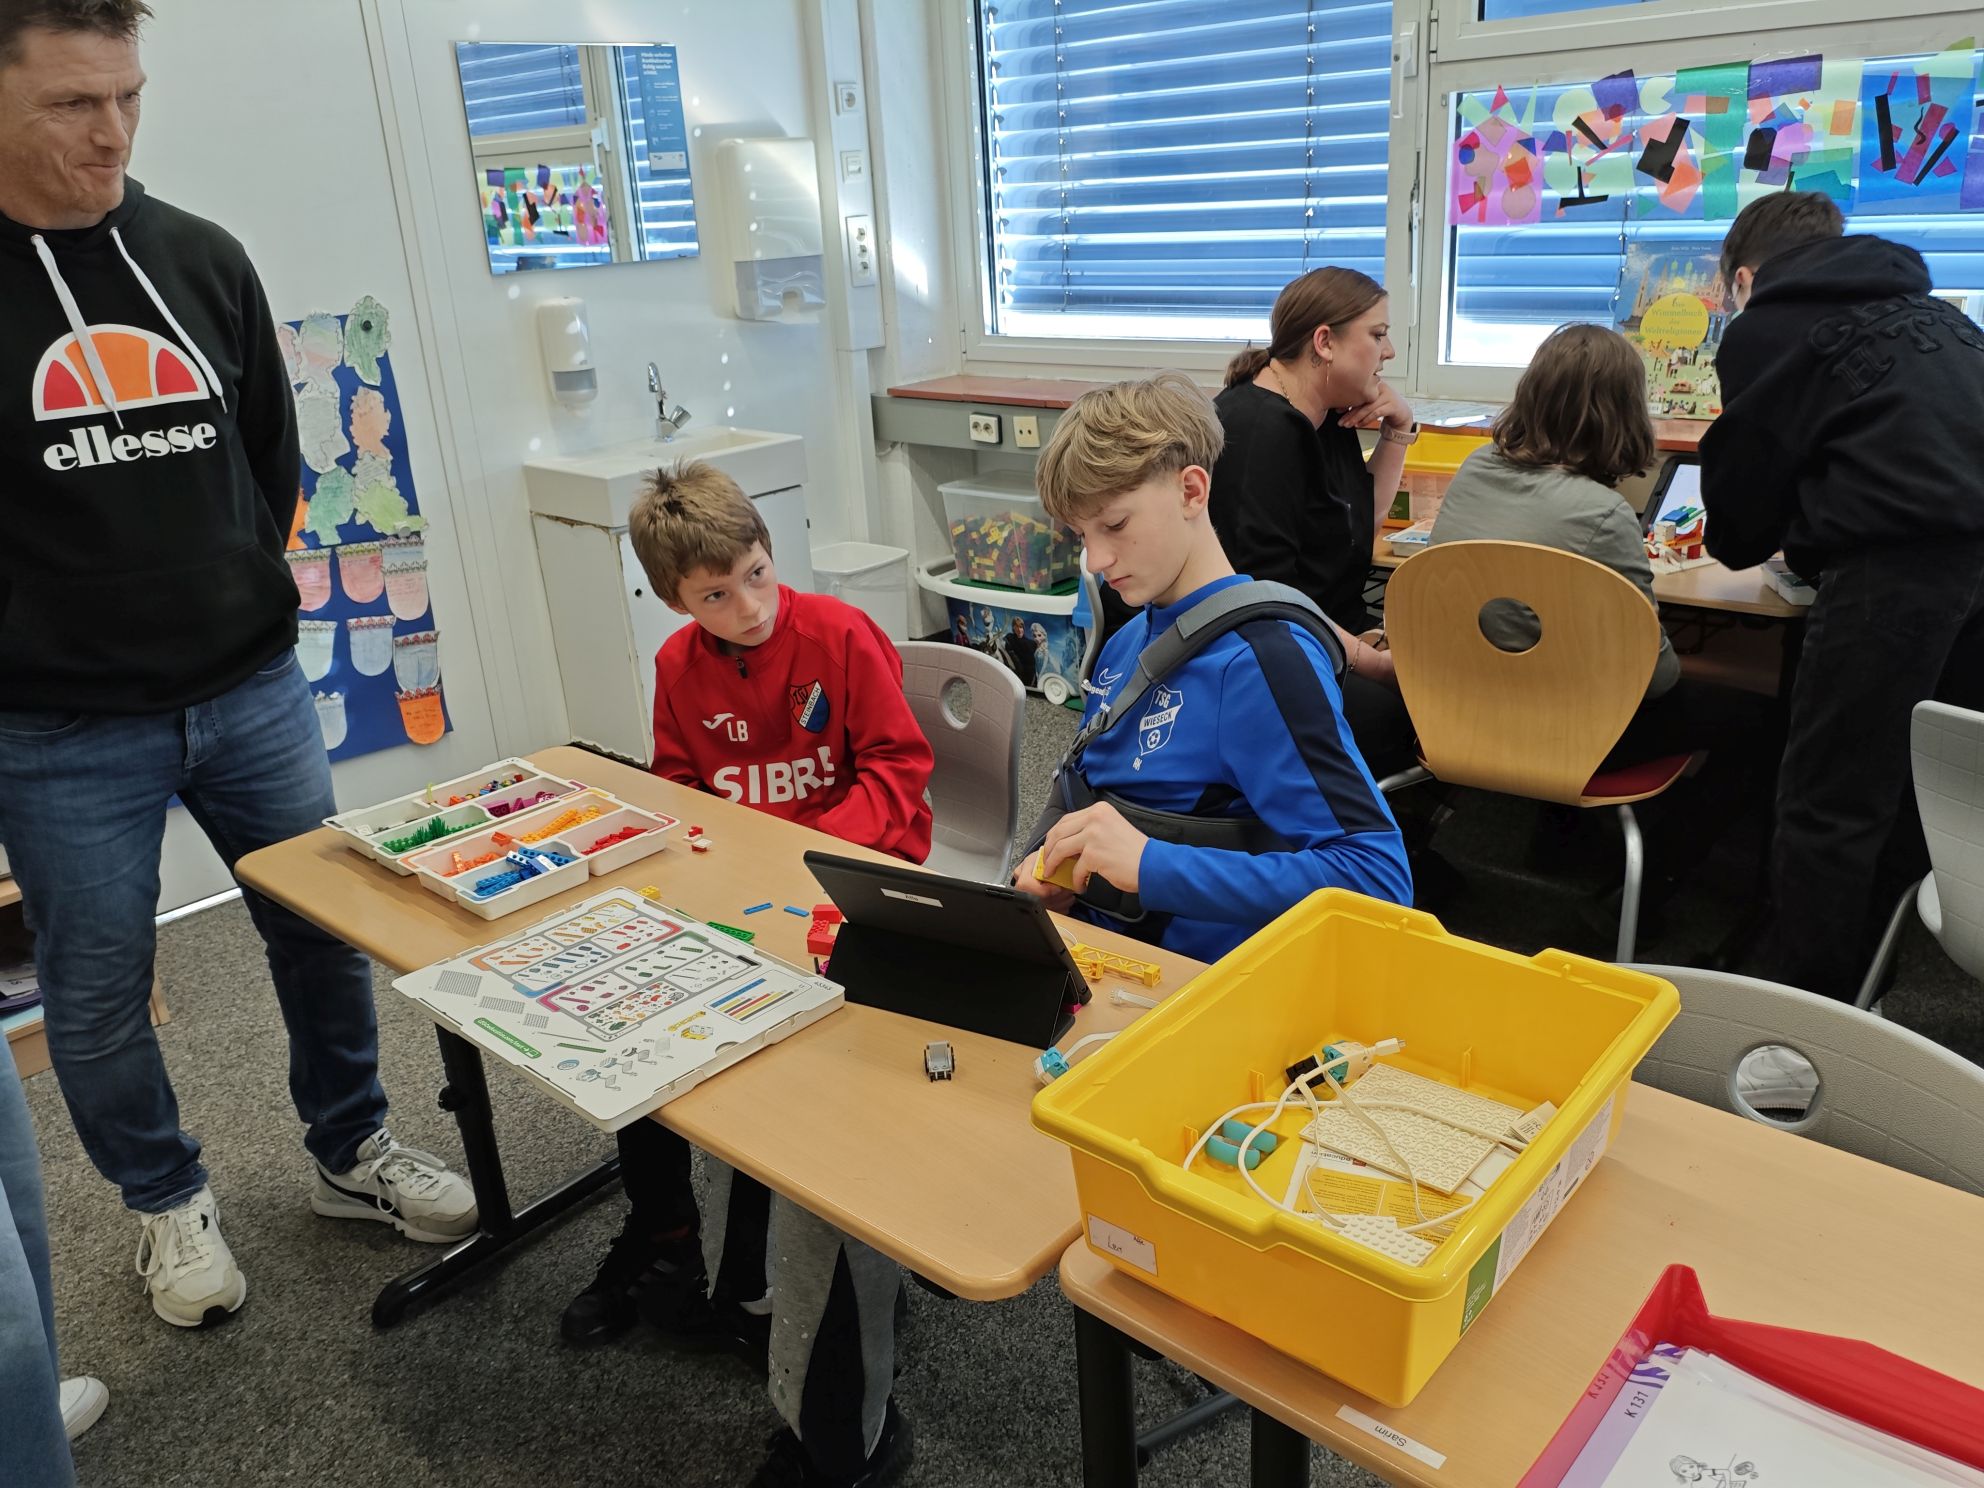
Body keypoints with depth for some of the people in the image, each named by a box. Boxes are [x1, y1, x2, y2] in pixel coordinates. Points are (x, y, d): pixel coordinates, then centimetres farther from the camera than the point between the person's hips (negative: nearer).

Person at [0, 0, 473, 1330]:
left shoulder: (204, 259, 3)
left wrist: (237, 609, 8)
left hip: (253, 694, 4)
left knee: (327, 932, 13)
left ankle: (352, 1155, 35)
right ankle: (169, 1199, 36)